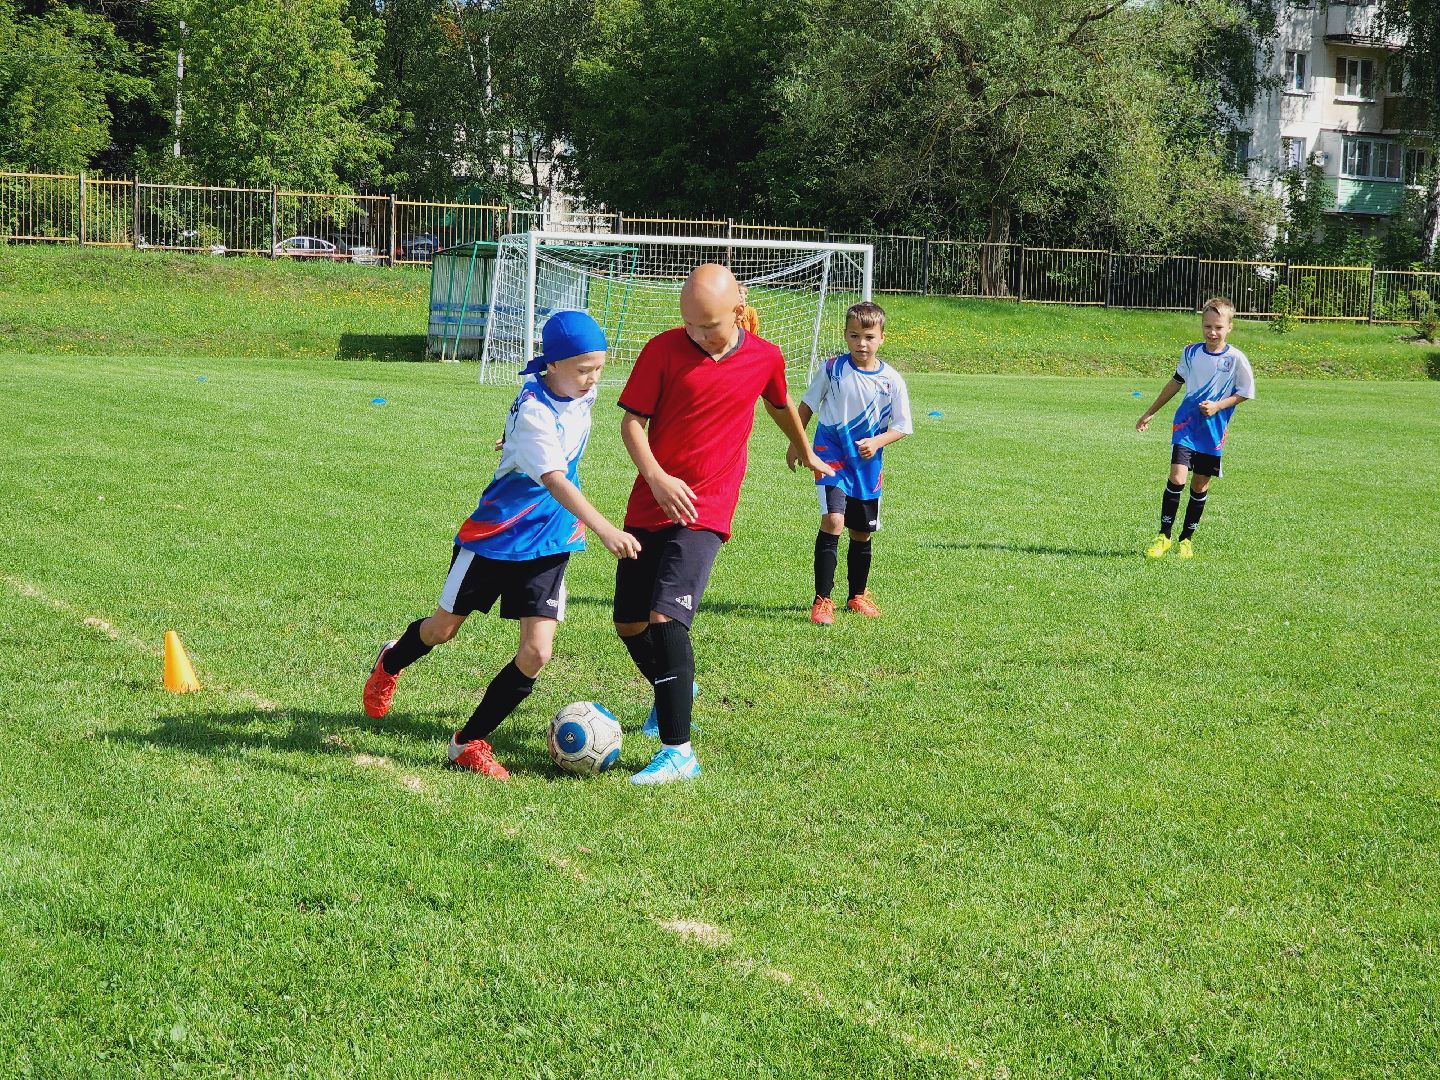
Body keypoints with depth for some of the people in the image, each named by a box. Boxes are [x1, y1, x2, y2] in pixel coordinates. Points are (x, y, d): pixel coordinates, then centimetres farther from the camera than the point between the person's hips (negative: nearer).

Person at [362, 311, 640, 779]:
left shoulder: (581, 393, -4)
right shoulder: (533, 410, -27)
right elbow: (555, 480, -39)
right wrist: (604, 528, -49)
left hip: (550, 542, 5)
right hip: (495, 534, -5)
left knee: (537, 652, -8)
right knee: (444, 628, 15)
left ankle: (469, 742, 6)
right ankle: (391, 663, 49)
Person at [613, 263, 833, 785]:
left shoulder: (765, 358, -1)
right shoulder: (664, 349, -5)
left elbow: (781, 406, 21)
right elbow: (632, 421, -4)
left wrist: (806, 454, 38)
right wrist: (656, 477, -20)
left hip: (704, 511, -3)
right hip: (649, 505, 3)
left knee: (666, 616, -20)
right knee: (628, 622, 10)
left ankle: (678, 752, -15)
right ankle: (672, 690, 42)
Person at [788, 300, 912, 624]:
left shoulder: (891, 380, -7)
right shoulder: (832, 369, -8)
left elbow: (901, 427, 0)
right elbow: (808, 405, 7)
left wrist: (877, 442, -18)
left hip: (868, 464, 3)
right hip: (831, 455, -2)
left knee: (861, 533, 13)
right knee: (833, 520, -20)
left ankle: (858, 595, 34)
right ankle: (822, 600, -15)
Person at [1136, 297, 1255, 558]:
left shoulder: (1236, 359, -8)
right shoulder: (1191, 352, 0)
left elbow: (1245, 393, 0)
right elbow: (1177, 382, 14)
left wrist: (1217, 406, -16)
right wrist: (1150, 414, 19)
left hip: (1213, 431, -1)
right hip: (1186, 423, 1)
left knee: (1200, 485, 7)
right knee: (1177, 477, -13)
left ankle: (1186, 538, 22)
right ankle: (1164, 536, -2)